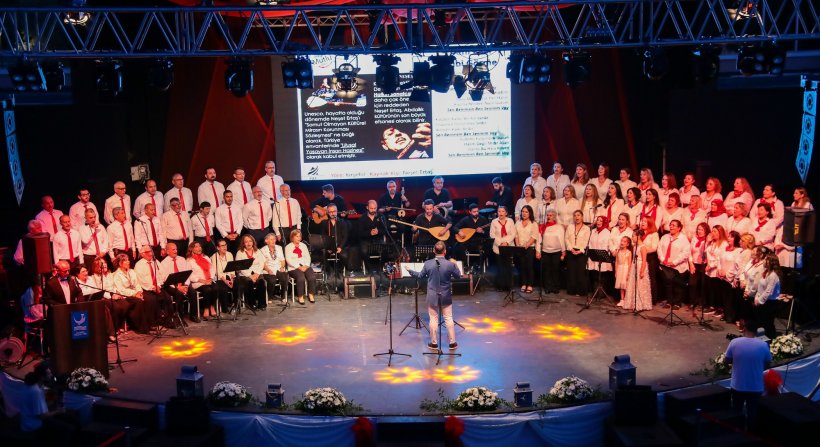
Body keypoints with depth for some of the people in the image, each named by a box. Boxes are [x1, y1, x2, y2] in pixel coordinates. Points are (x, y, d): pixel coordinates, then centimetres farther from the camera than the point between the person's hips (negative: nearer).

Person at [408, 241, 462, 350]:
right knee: (448, 319, 10)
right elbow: (458, 276, 2)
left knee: (433, 319, 8)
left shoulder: (427, 264, -10)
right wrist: (455, 264, 17)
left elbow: (420, 276, 5)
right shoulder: (450, 264, -14)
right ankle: (452, 342, 16)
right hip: (446, 296, 0)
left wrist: (410, 271, 22)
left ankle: (434, 343, 16)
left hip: (432, 296, 0)